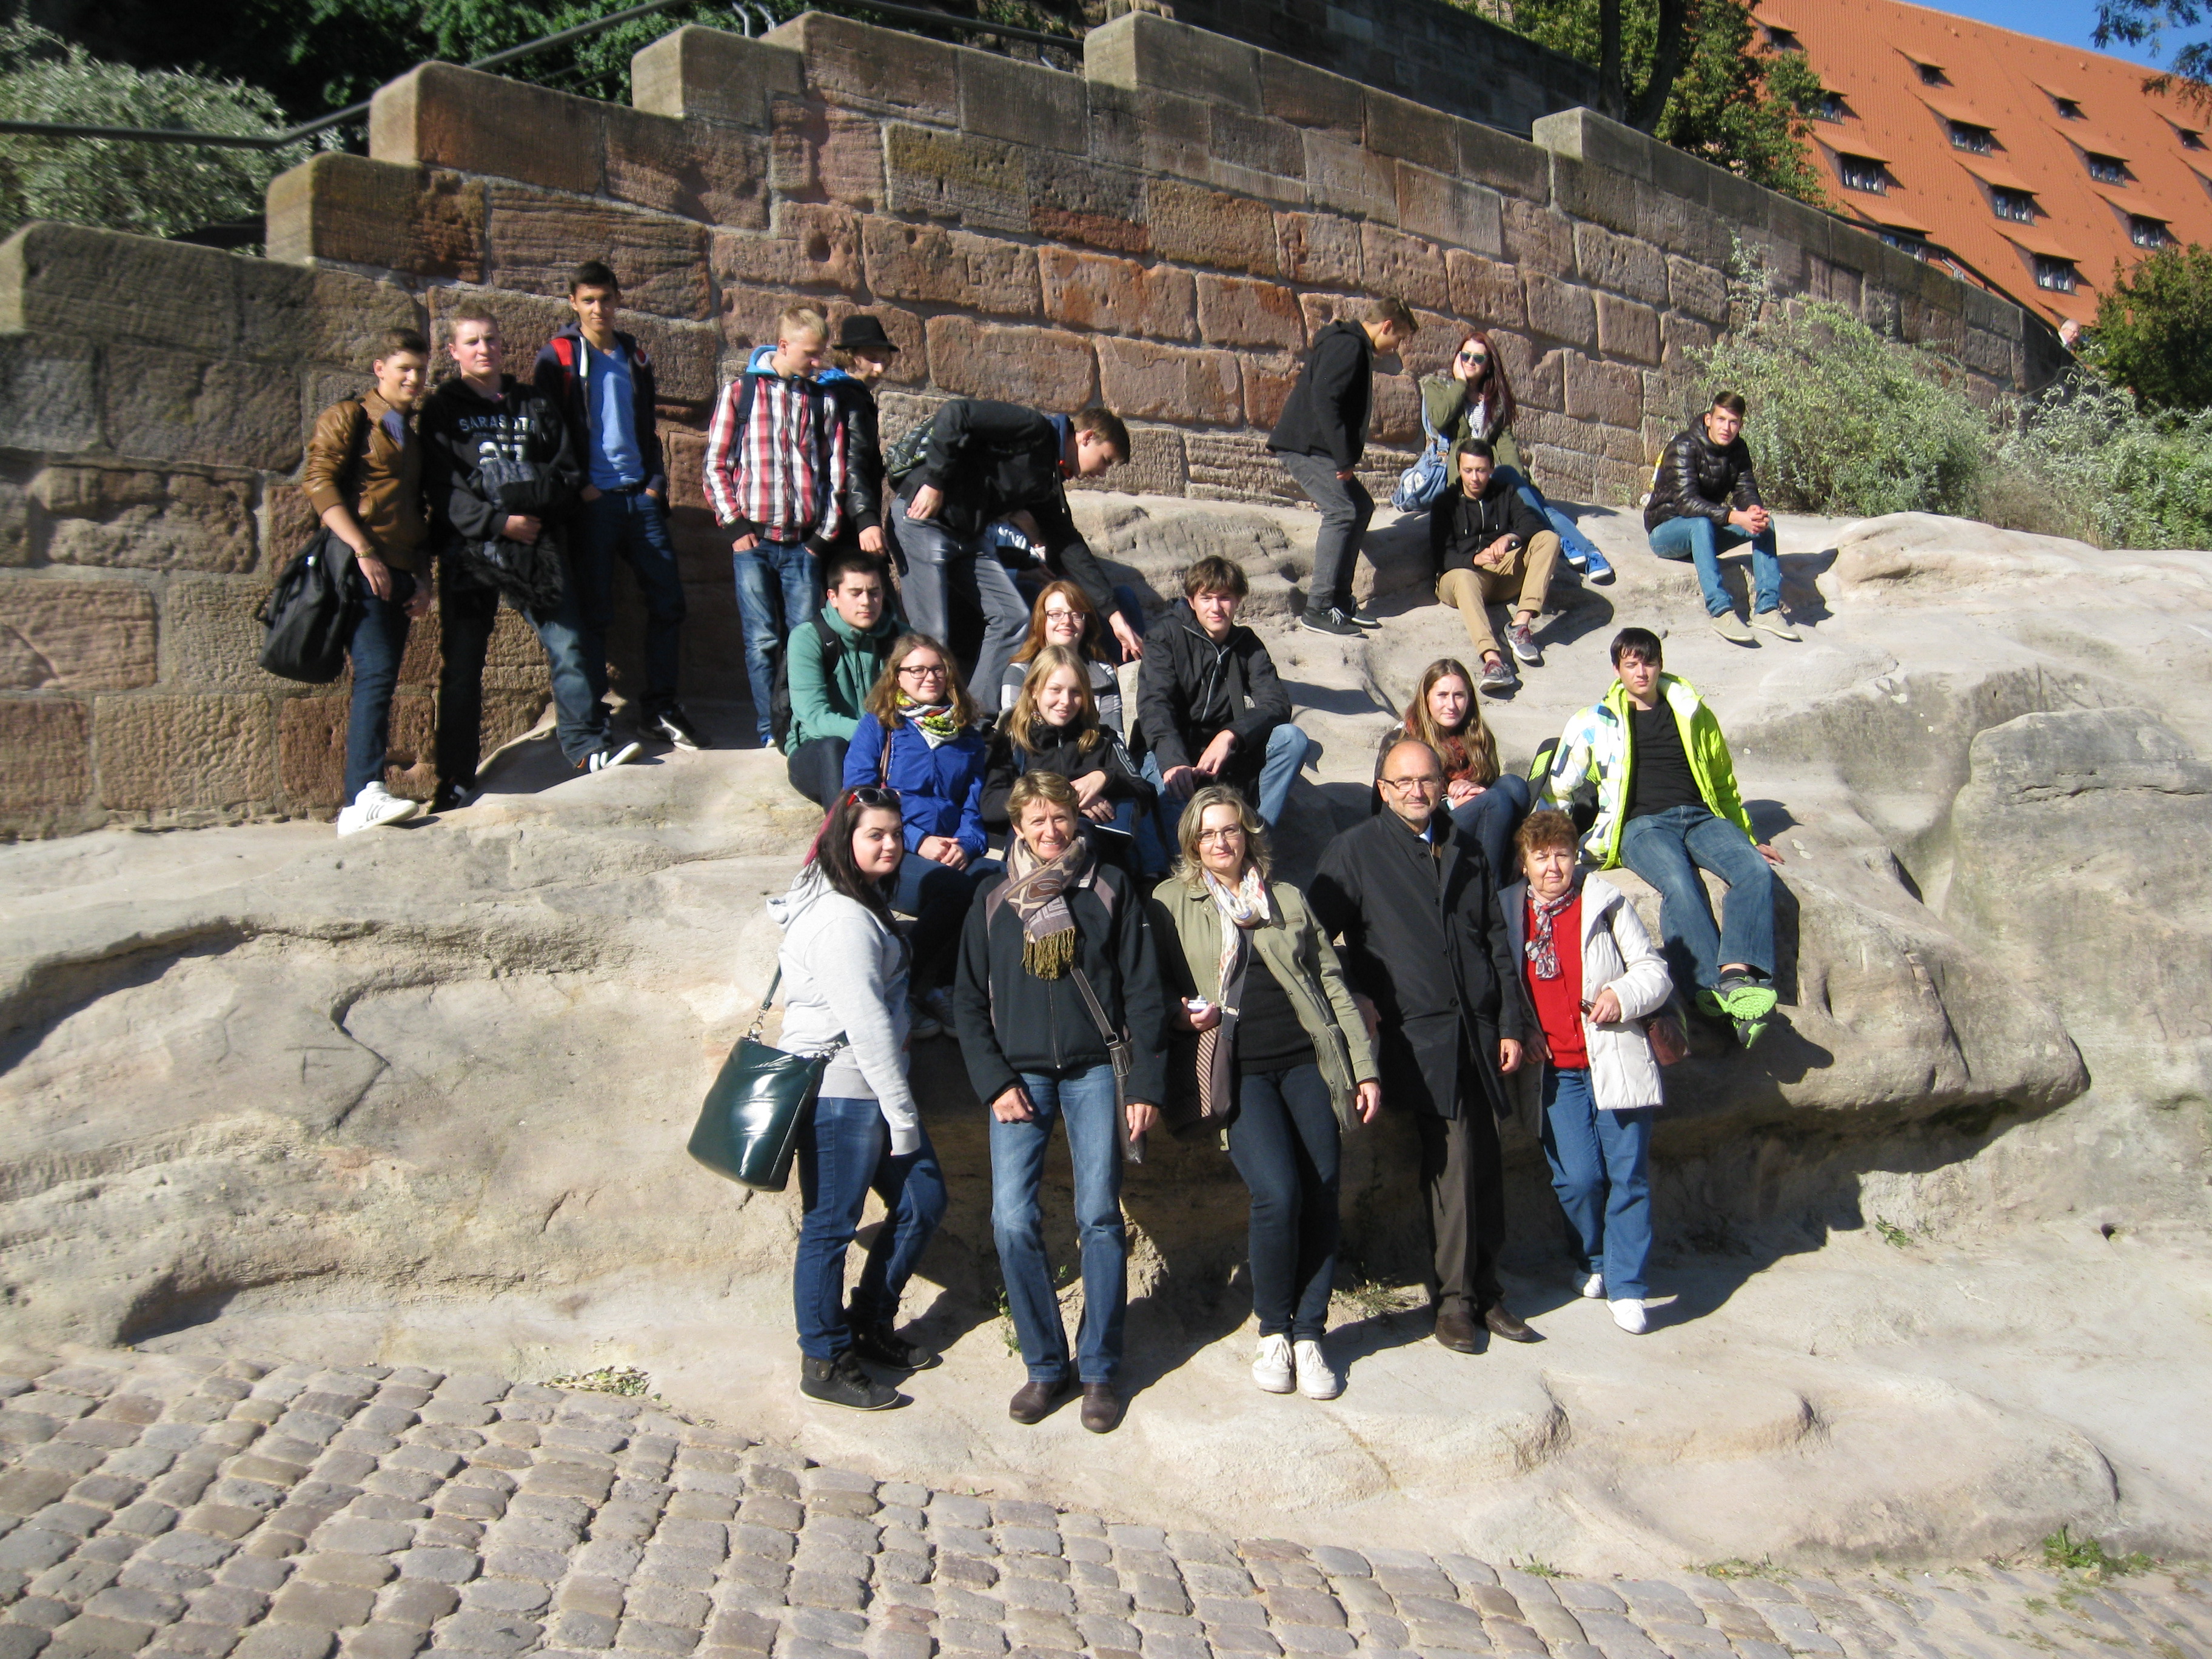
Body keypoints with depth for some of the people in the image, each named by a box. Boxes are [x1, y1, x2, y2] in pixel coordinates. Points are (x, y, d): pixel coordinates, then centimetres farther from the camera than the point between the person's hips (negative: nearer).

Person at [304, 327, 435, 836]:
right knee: (376, 671, -21)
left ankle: (358, 808, 3)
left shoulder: (413, 439, 25)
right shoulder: (347, 418, 5)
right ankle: (367, 794, -29)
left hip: (398, 574, 7)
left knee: (380, 683, 2)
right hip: (358, 567, -7)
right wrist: (364, 551, -15)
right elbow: (319, 481, -7)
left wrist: (423, 577, 13)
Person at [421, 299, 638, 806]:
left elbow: (568, 473, 11)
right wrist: (498, 522, -17)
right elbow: (442, 489, -5)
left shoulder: (535, 404, 15)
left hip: (537, 544, 2)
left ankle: (585, 743, 11)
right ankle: (456, 779, 8)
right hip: (470, 551, -2)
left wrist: (537, 499, -9)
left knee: (567, 644, -1)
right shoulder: (443, 410, 5)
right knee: (462, 665, 2)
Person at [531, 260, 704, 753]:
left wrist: (656, 481, 6)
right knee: (594, 610, -2)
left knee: (668, 600, 2)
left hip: (640, 496, 5)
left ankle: (660, 707, 12)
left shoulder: (635, 355, 16)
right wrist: (577, 486, -10)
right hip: (592, 502, -5)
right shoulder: (558, 356, 2)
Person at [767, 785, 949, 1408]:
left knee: (923, 1201, 15)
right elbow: (867, 1026, -21)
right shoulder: (843, 919, -19)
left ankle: (870, 1325, 29)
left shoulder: (866, 905, 14)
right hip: (840, 1093, -10)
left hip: (872, 1089, 10)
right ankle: (826, 1362, 15)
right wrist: (903, 1114, -16)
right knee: (831, 1227, 2)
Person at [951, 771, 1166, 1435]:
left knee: (1099, 1217, -4)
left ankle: (1100, 1370, 9)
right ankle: (1044, 1365, 7)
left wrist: (1144, 1083, -4)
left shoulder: (1111, 889, 4)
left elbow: (1142, 992, 2)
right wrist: (995, 1082, -3)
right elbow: (969, 1001, 8)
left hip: (1096, 1070, -1)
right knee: (1012, 1219, -8)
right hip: (1019, 1075, 1)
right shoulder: (994, 899, 8)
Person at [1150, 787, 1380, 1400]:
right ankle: (1274, 1331, 2)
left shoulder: (1288, 898, 18)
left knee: (1321, 1197, -7)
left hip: (1307, 1061, 3)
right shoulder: (1171, 901, 11)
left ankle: (1309, 1334, 10)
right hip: (1239, 1069, -3)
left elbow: (1332, 982, 16)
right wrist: (1182, 1012, -9)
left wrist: (1365, 1067, 10)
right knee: (1279, 1193, -19)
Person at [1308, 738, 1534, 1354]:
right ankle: (1455, 1297, 3)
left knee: (1483, 1165, 5)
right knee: (1455, 1159, -10)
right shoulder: (1355, 851, 4)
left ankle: (1483, 1291, 18)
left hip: (1478, 1030, 4)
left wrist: (1511, 1024, 10)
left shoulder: (1467, 851, 17)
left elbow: (1498, 941, 16)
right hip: (1417, 1037, -4)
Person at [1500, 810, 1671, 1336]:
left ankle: (1625, 1286, 9)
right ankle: (1592, 1261, 23)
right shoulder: (1508, 911, 7)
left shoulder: (1604, 902, 2)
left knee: (1628, 1174, -3)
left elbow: (1654, 971, 5)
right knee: (1577, 1178, -5)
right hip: (1555, 1068, 1)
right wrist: (1520, 1030, 4)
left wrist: (1624, 994, -15)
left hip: (1614, 1061, -1)